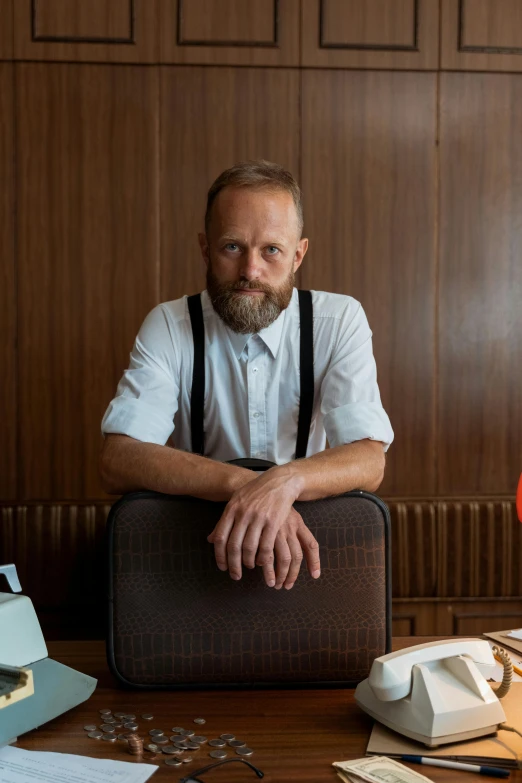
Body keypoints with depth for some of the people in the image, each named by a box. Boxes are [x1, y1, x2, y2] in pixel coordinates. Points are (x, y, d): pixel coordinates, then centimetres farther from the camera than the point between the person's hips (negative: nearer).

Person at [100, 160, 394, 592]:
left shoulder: (340, 320, -7)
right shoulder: (168, 326, -6)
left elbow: (369, 460, -16)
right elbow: (117, 461, -18)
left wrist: (286, 480, -37)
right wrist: (242, 482, -33)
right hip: (194, 540, -1)